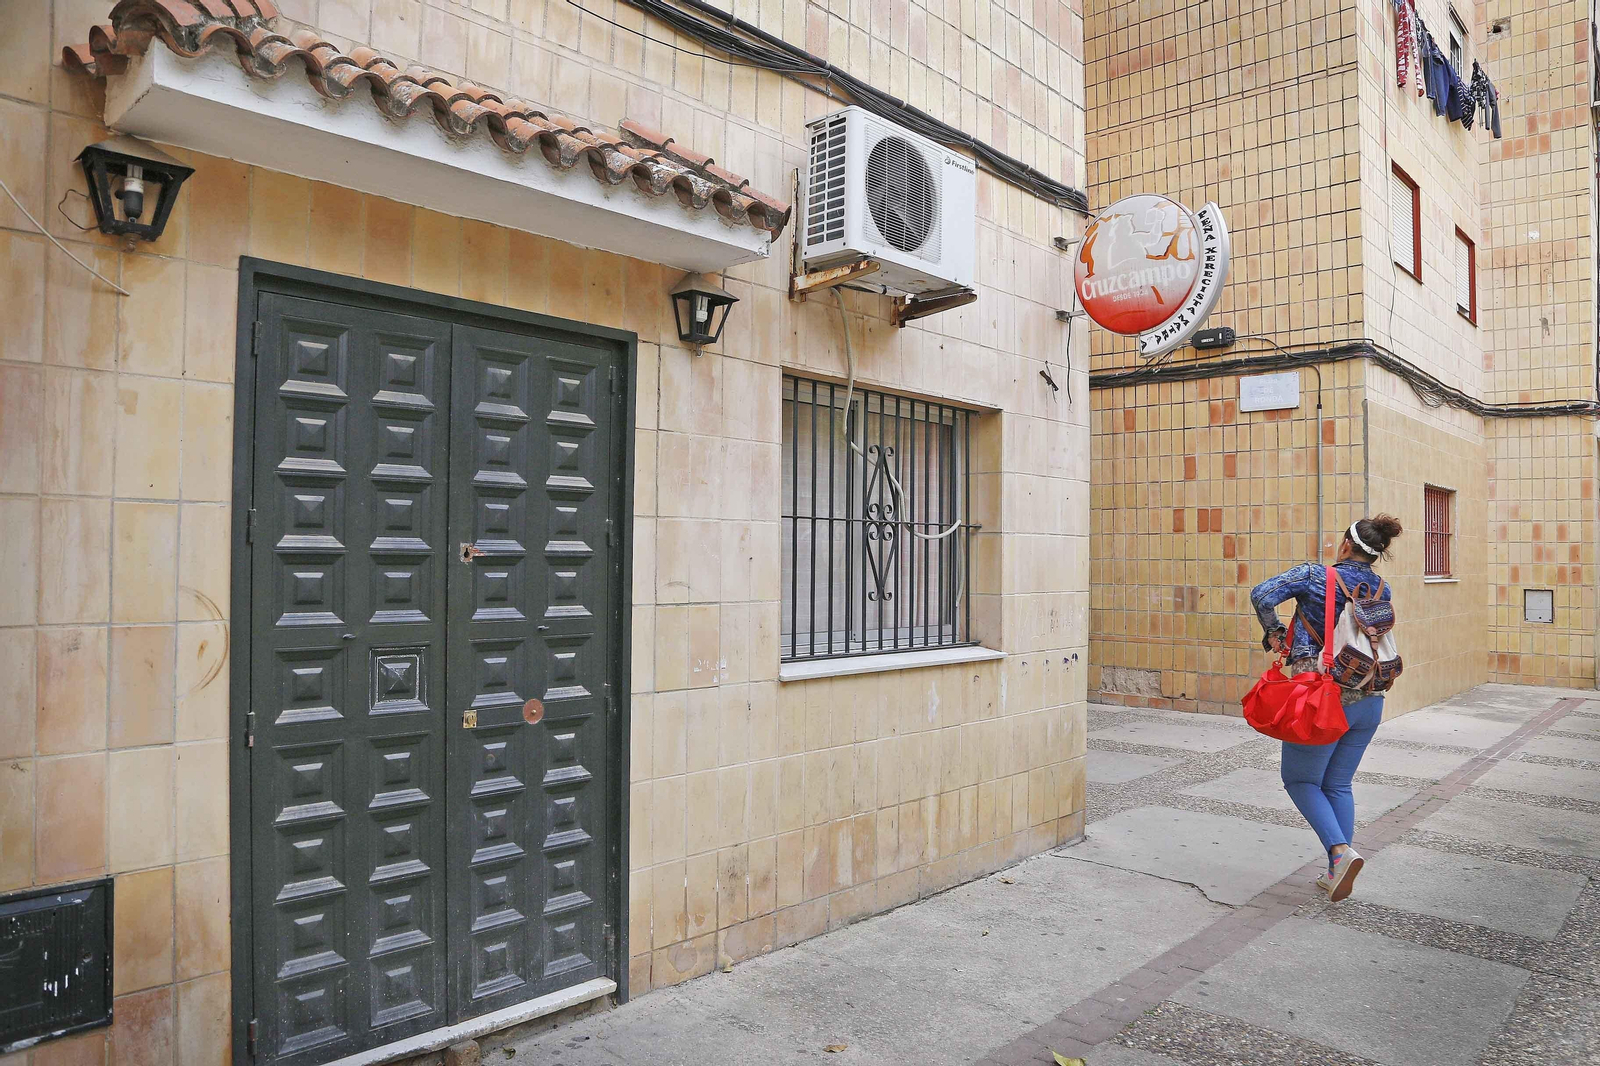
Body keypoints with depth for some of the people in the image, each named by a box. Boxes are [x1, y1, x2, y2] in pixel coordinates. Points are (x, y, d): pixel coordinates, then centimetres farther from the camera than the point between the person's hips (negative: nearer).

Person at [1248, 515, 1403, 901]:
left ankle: (1342, 852, -11)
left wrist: (1274, 633, -5)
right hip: (1369, 700, 6)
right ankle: (1336, 875, 17)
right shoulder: (1383, 591, 6)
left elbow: (1262, 595, -21)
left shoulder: (1315, 576, -11)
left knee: (1301, 781, 8)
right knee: (1339, 785, 16)